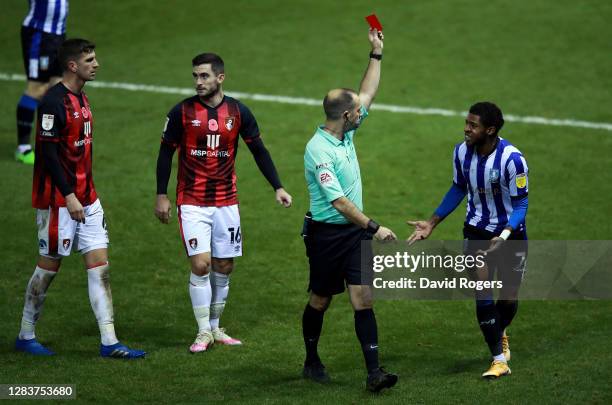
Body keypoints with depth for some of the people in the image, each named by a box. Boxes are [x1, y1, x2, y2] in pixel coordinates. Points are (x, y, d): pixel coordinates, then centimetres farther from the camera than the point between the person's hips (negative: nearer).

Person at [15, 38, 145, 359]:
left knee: (100, 265, 2)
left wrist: (86, 192, 18)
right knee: (49, 265, 2)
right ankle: (26, 336, 17)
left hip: (85, 198, 8)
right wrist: (69, 196, -20)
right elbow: (48, 152, -19)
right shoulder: (54, 101, -15)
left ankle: (109, 342, 1)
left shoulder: (80, 99, 13)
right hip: (58, 200, -8)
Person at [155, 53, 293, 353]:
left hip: (226, 202, 3)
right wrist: (161, 196, -1)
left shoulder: (237, 112, 0)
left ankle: (214, 328, 21)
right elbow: (166, 152, 2)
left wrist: (277, 187, 3)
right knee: (200, 264, -11)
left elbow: (258, 150, 9)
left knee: (223, 267, 7)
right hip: (192, 202, -3)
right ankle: (203, 332, 0)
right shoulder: (182, 112, -5)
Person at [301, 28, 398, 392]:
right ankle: (312, 362, 29)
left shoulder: (346, 133, 4)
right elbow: (339, 201, -26)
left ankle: (374, 372, -11)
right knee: (321, 300, 10)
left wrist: (377, 53, 15)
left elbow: (368, 93, 18)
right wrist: (374, 227, -27)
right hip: (327, 233, -7)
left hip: (355, 231, 7)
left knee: (363, 298, -4)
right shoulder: (319, 150, -21)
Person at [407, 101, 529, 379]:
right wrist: (431, 223, 4)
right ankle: (499, 359, -4)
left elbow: (521, 203, -18)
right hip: (477, 229, 3)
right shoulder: (462, 151, -10)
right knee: (482, 291, -11)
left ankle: (499, 334, 43)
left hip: (511, 232, -3)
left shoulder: (511, 158, -25)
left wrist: (504, 236, -33)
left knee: (509, 296, 8)